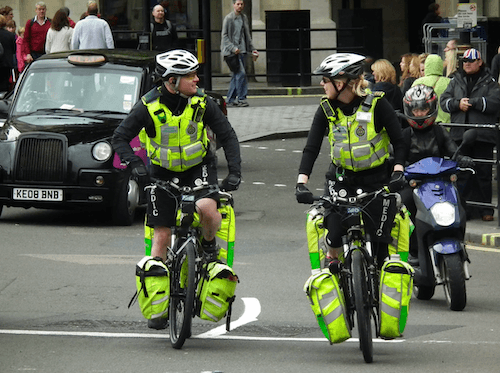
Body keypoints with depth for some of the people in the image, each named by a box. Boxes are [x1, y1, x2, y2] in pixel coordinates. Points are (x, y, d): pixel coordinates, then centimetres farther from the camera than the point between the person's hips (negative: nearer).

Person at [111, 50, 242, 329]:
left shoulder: (202, 104, -16)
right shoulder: (149, 107, -19)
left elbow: (228, 136, -10)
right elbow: (120, 138, -16)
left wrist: (234, 172, -22)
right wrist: (135, 164, -33)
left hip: (199, 167, 0)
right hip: (164, 172, 0)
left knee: (207, 207, -33)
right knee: (162, 236, 0)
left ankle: (210, 245, 0)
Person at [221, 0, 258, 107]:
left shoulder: (244, 18, 14)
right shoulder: (228, 18, -6)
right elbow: (224, 36, -8)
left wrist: (252, 49, 14)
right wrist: (233, 48, -19)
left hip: (242, 50, 7)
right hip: (232, 51, -7)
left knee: (236, 76, 7)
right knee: (241, 73, -15)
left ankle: (231, 100, 13)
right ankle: (241, 98, -11)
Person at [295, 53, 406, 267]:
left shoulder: (376, 104, -14)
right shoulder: (327, 109, -4)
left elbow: (398, 141, -8)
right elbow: (311, 148, -7)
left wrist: (398, 171, -22)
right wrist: (301, 182, -20)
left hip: (376, 177, -2)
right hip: (342, 177, 2)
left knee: (380, 236, -7)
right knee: (334, 232, -10)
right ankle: (331, 258, 22)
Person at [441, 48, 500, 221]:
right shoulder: (456, 81, 16)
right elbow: (444, 101, 9)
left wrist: (471, 102, -14)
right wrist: (458, 103, -10)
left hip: (483, 135, -3)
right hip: (460, 134, 3)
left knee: (484, 173, 0)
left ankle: (486, 209, 6)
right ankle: (465, 208, 9)